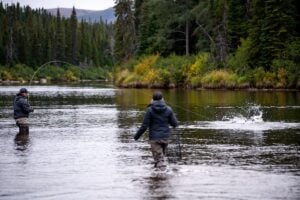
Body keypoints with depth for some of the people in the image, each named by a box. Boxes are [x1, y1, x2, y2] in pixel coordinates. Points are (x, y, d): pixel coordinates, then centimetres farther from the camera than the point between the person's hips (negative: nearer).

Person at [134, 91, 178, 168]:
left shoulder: (150, 110, -9)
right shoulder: (168, 109, -2)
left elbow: (144, 126, -10)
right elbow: (175, 124, 1)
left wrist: (137, 136, 2)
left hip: (154, 138, -3)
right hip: (165, 137, 3)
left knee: (158, 157, -2)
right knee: (162, 155, 20)